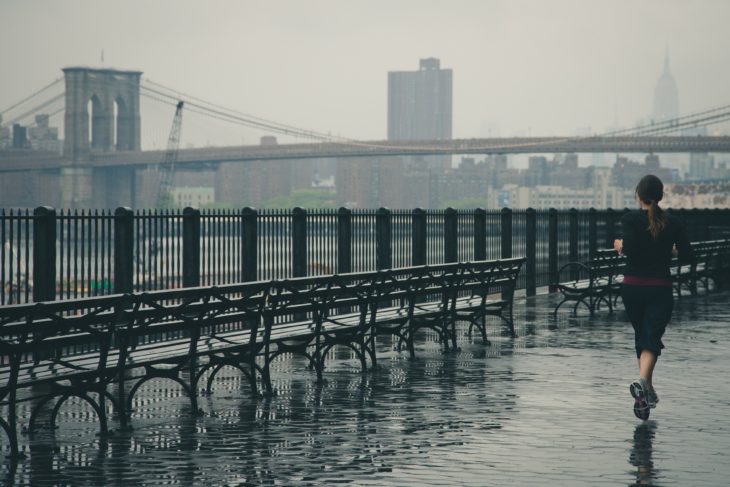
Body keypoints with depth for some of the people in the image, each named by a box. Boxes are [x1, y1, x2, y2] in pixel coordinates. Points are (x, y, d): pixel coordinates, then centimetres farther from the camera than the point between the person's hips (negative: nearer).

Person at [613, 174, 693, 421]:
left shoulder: (630, 219, -6)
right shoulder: (673, 223, 0)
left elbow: (630, 248, -22)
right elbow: (687, 257, -3)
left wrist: (620, 246, 0)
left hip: (632, 287, 1)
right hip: (661, 289, -1)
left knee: (641, 336, 18)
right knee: (652, 338, -7)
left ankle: (648, 390, 28)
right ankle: (642, 381, -34)